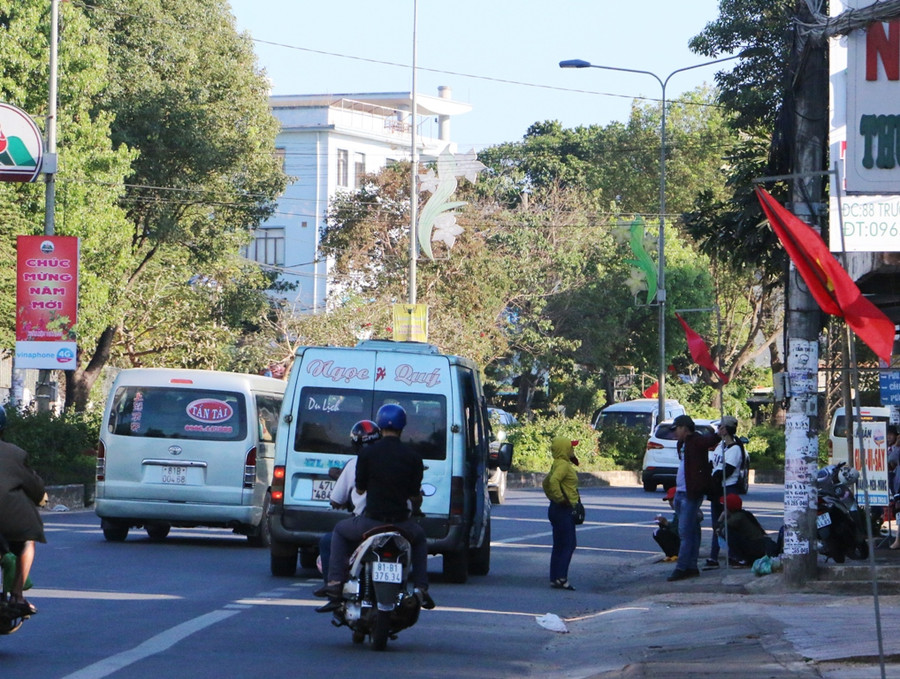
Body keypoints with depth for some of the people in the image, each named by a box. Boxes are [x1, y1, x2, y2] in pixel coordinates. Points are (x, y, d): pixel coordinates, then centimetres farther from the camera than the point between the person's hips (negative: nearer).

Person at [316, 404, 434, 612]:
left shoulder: (368, 453, -5)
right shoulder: (412, 457, 0)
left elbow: (359, 488, 6)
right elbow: (415, 496, 5)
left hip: (371, 522, -2)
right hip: (401, 523, 2)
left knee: (340, 531, 27)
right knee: (419, 537, 36)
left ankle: (335, 583, 10)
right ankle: (421, 588, 23)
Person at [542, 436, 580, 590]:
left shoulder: (558, 465, 17)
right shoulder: (563, 465, -15)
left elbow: (547, 482, 29)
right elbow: (553, 481, -33)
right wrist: (560, 498, -24)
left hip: (560, 510, 10)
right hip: (563, 510, -10)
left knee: (559, 546, 12)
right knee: (567, 545, -10)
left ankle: (556, 578, 14)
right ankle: (560, 578, -15)